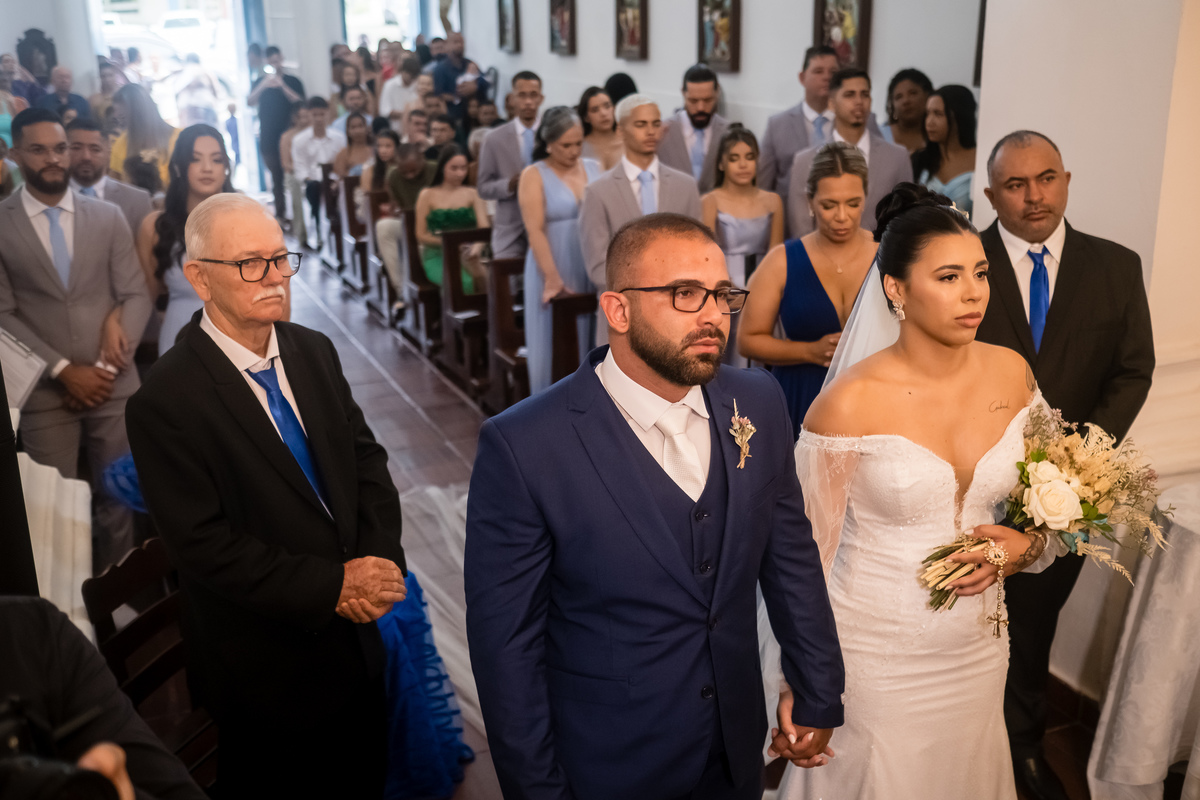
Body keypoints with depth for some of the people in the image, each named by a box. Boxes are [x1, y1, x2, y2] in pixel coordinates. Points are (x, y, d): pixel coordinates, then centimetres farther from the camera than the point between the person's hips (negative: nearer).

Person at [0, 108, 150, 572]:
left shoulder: (108, 217, 7)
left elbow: (136, 296, 3)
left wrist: (107, 367, -7)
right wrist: (63, 370, -11)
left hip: (114, 385, 2)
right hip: (43, 393, -2)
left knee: (118, 499, 9)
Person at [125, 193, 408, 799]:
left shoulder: (314, 351, 0)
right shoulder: (164, 401, -20)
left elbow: (367, 459, 3)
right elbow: (204, 545, -21)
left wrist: (379, 559, -14)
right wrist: (333, 586, -22)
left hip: (355, 639, 6)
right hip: (267, 671, -6)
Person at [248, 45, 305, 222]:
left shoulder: (292, 81, 7)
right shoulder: (260, 83, 14)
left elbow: (300, 103, -7)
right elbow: (250, 102, -1)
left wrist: (282, 85, -14)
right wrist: (263, 85, -13)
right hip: (268, 139, 2)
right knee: (276, 177, 3)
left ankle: (297, 212, -3)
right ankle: (280, 213, 8)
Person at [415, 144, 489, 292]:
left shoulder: (472, 194, 13)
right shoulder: (428, 195, 9)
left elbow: (484, 228, 0)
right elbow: (421, 235, 7)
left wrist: (477, 246, -24)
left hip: (468, 254, 2)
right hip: (437, 255, -1)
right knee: (461, 282, -34)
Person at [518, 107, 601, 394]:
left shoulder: (595, 169, 8)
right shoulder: (534, 176, -2)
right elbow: (535, 231, -10)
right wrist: (552, 279, -18)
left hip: (594, 273, 3)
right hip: (554, 274, -3)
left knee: (590, 346, 5)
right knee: (554, 347, 2)